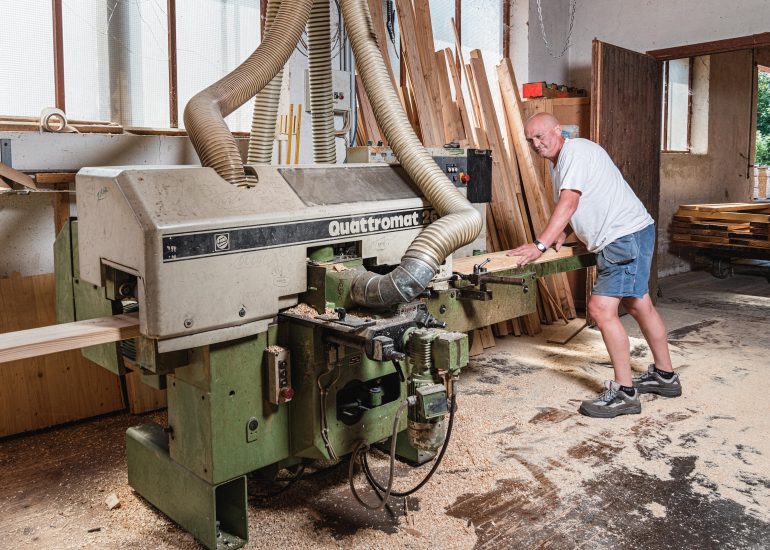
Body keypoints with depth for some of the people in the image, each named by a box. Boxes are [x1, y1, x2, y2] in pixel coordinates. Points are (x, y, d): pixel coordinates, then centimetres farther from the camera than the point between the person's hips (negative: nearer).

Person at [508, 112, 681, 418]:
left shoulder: (576, 151, -15)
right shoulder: (558, 162, 16)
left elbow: (568, 203, -26)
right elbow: (576, 208, 17)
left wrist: (540, 245, -31)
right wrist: (561, 235, -2)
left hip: (626, 236, -11)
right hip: (616, 240, 11)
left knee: (601, 308, -15)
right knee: (638, 305, 20)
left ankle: (624, 393, -7)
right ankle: (665, 376, 35)